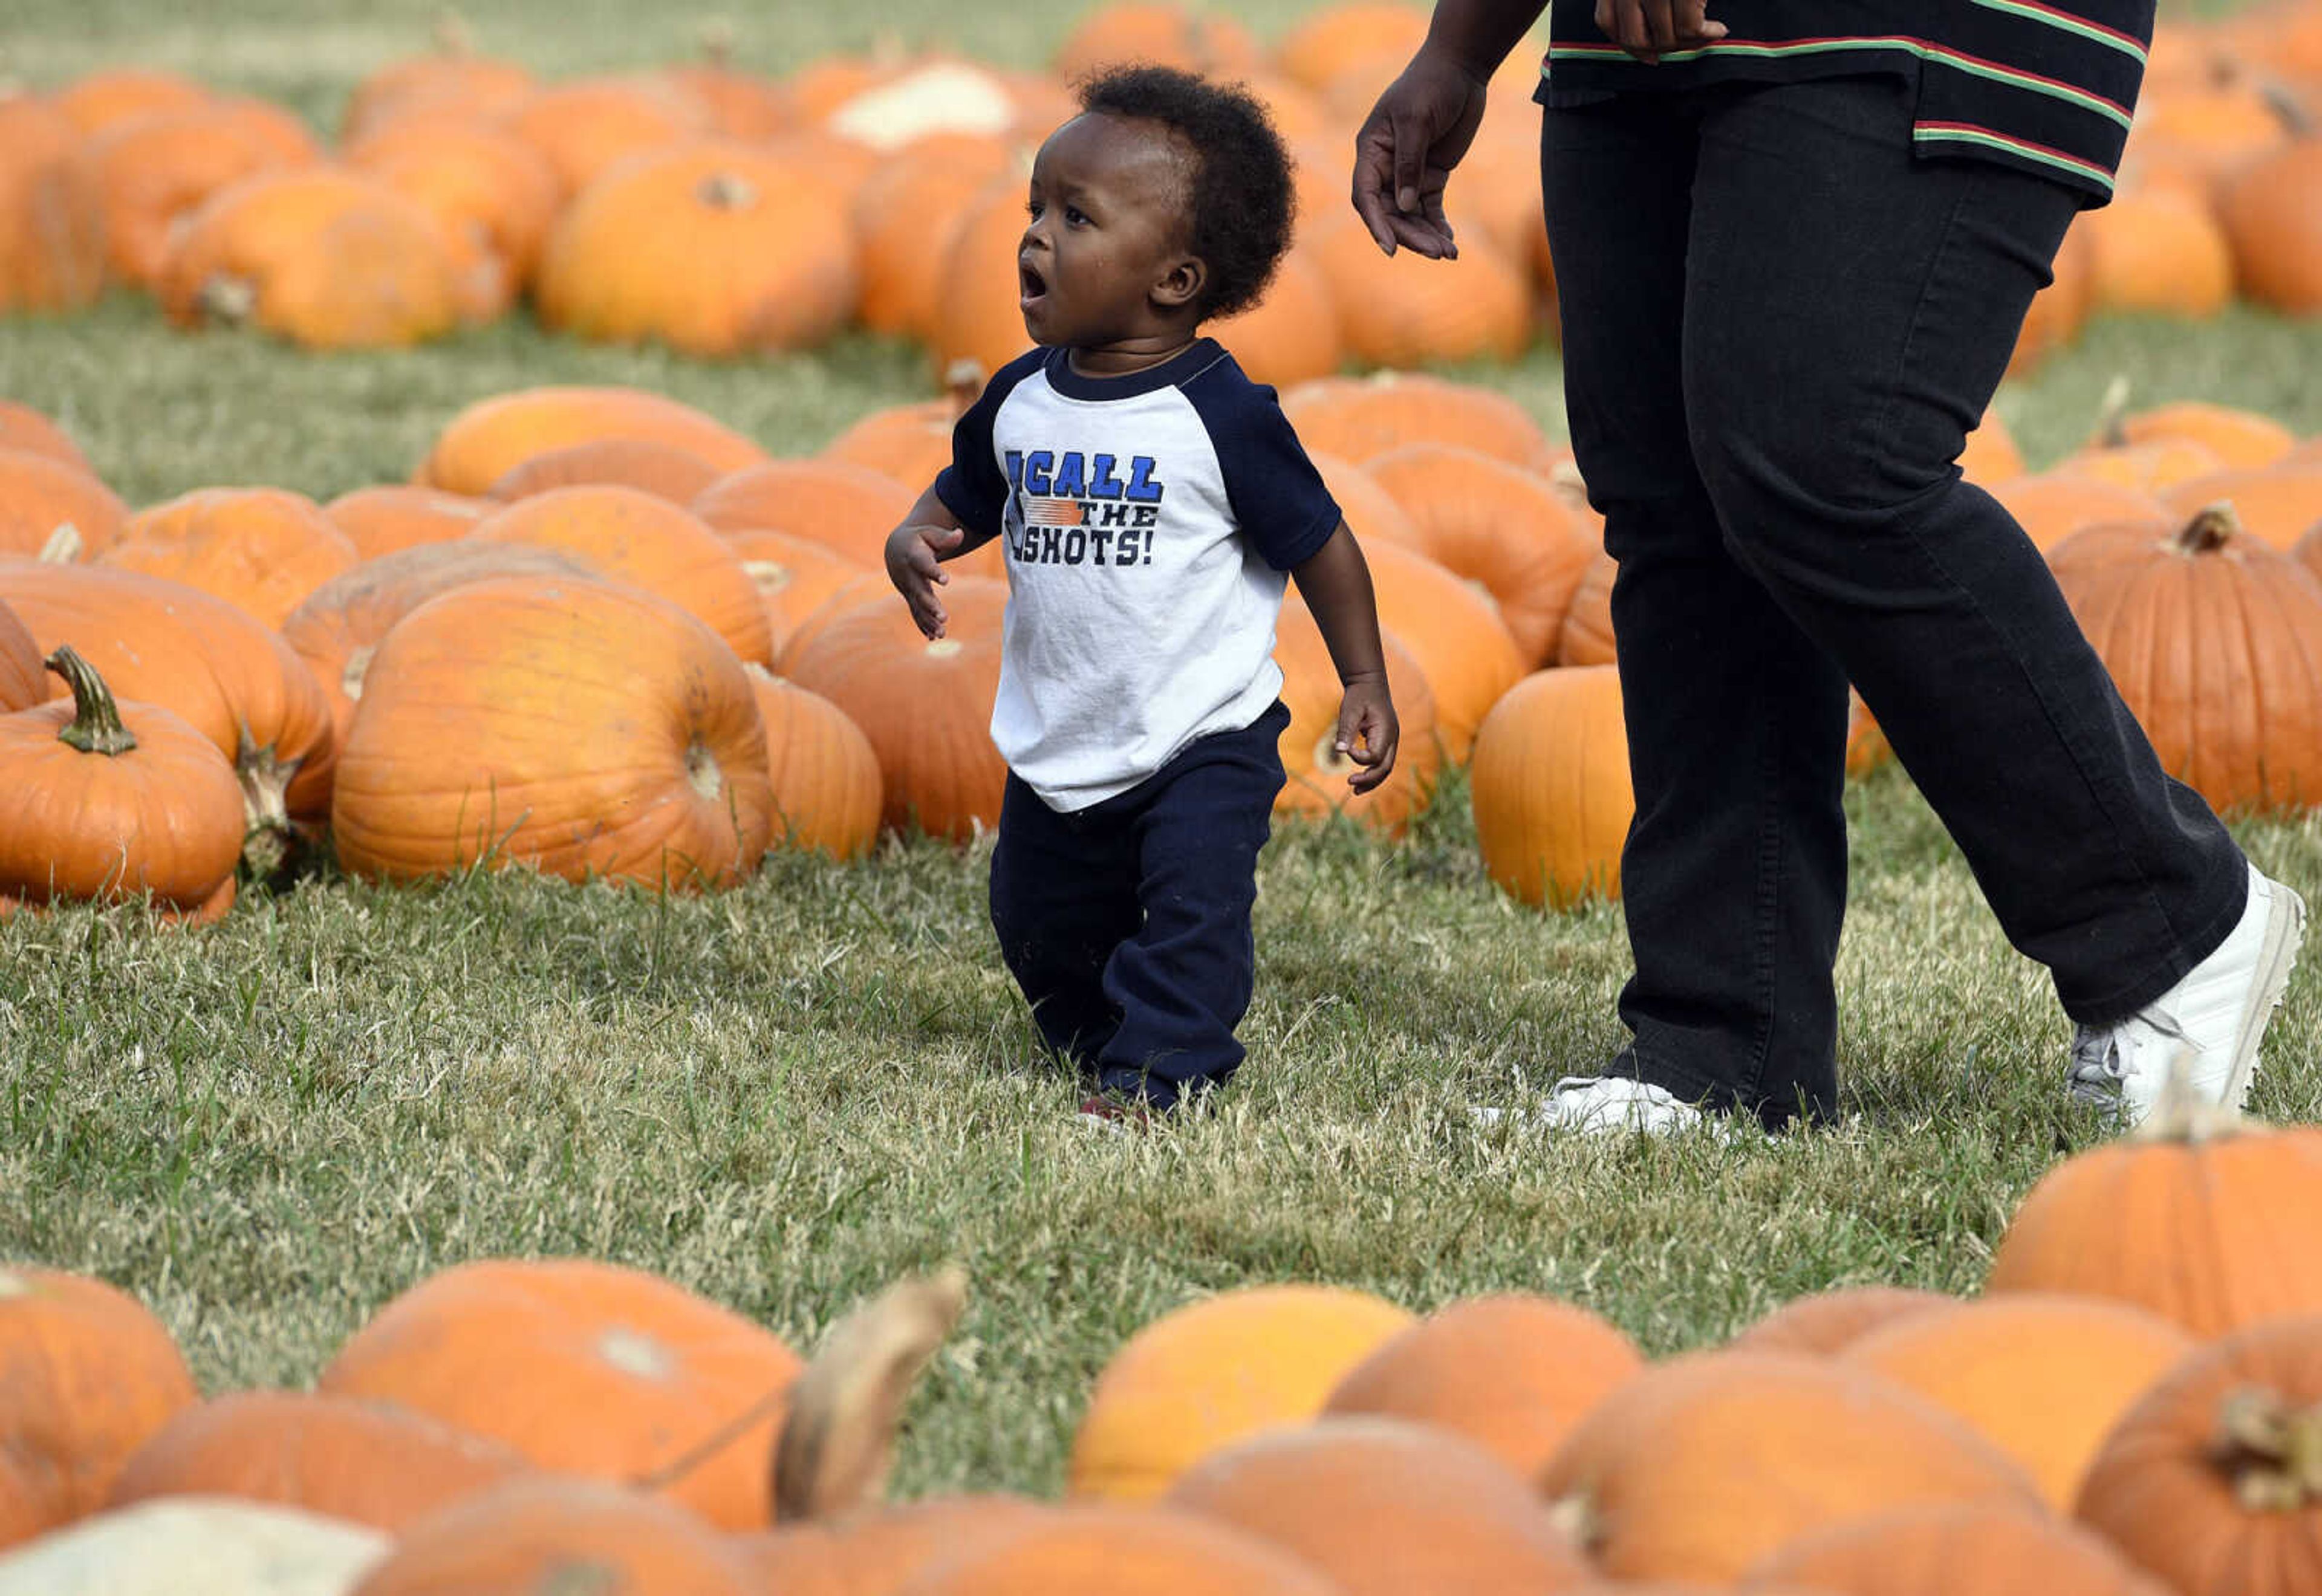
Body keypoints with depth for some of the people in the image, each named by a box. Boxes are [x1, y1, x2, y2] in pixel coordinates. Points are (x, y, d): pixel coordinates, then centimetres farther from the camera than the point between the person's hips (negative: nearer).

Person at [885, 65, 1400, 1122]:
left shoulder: (1224, 417, -15)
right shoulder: (1020, 403, 1)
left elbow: (1318, 542, -7)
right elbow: (962, 500, 16)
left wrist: (1365, 683, -7)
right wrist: (914, 544, -8)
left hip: (1203, 741, -6)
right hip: (1058, 753, 6)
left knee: (1191, 906, -22)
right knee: (1039, 923, 16)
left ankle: (1153, 1079, -17)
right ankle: (1099, 1045, 39)